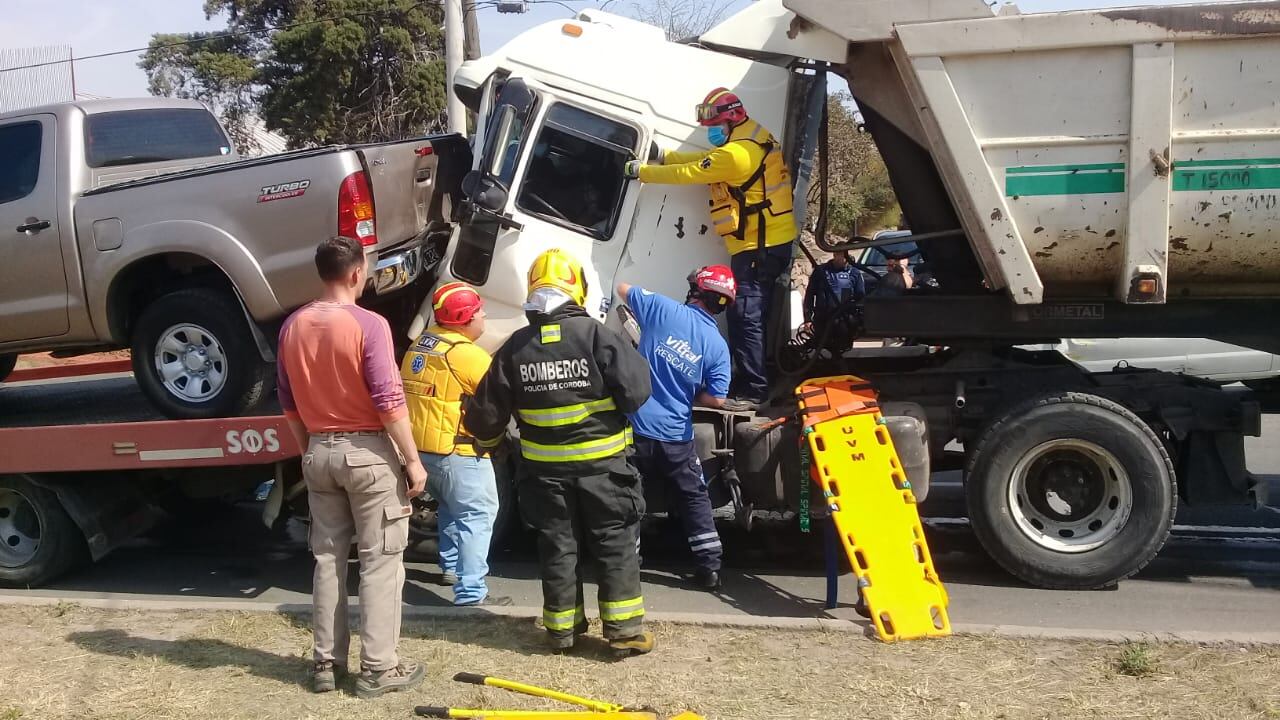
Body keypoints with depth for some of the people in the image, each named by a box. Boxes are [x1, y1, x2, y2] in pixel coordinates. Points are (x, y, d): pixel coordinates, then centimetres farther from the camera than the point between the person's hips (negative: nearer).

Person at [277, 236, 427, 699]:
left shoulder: (293, 327, 5)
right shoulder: (369, 325, -15)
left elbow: (289, 401, 11)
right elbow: (389, 401, -17)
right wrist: (412, 459, -10)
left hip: (319, 452, 6)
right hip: (367, 452, -6)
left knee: (328, 559, 13)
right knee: (380, 561, 2)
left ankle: (327, 663, 19)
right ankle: (378, 668, 6)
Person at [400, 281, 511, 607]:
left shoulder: (421, 344, 8)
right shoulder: (465, 353, -18)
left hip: (421, 448, 9)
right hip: (457, 450, -9)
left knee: (450, 507, 27)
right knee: (477, 516, -5)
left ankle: (450, 567, 39)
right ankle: (470, 591, -10)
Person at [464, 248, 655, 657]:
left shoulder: (515, 348, -2)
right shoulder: (596, 335, -13)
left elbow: (488, 410, 4)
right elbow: (636, 391, -15)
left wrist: (486, 438, 26)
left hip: (546, 469, 3)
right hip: (602, 464, -3)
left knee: (558, 546, 14)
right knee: (616, 546, 7)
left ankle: (561, 628, 22)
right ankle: (625, 630, 9)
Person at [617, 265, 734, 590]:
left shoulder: (663, 309, -7)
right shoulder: (717, 346, -2)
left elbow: (622, 289, 7)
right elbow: (716, 399, -5)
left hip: (638, 426, -1)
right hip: (676, 435, 1)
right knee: (694, 498, 14)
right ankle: (709, 568, 13)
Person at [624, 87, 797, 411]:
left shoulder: (737, 153, -20)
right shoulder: (753, 138, 11)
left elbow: (687, 174, -14)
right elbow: (705, 159, 18)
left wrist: (641, 171, -5)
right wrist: (663, 156, 12)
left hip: (758, 247, -10)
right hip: (770, 242, 10)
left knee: (745, 317, -10)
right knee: (752, 315, 15)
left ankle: (752, 391, -9)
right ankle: (750, 382, 22)